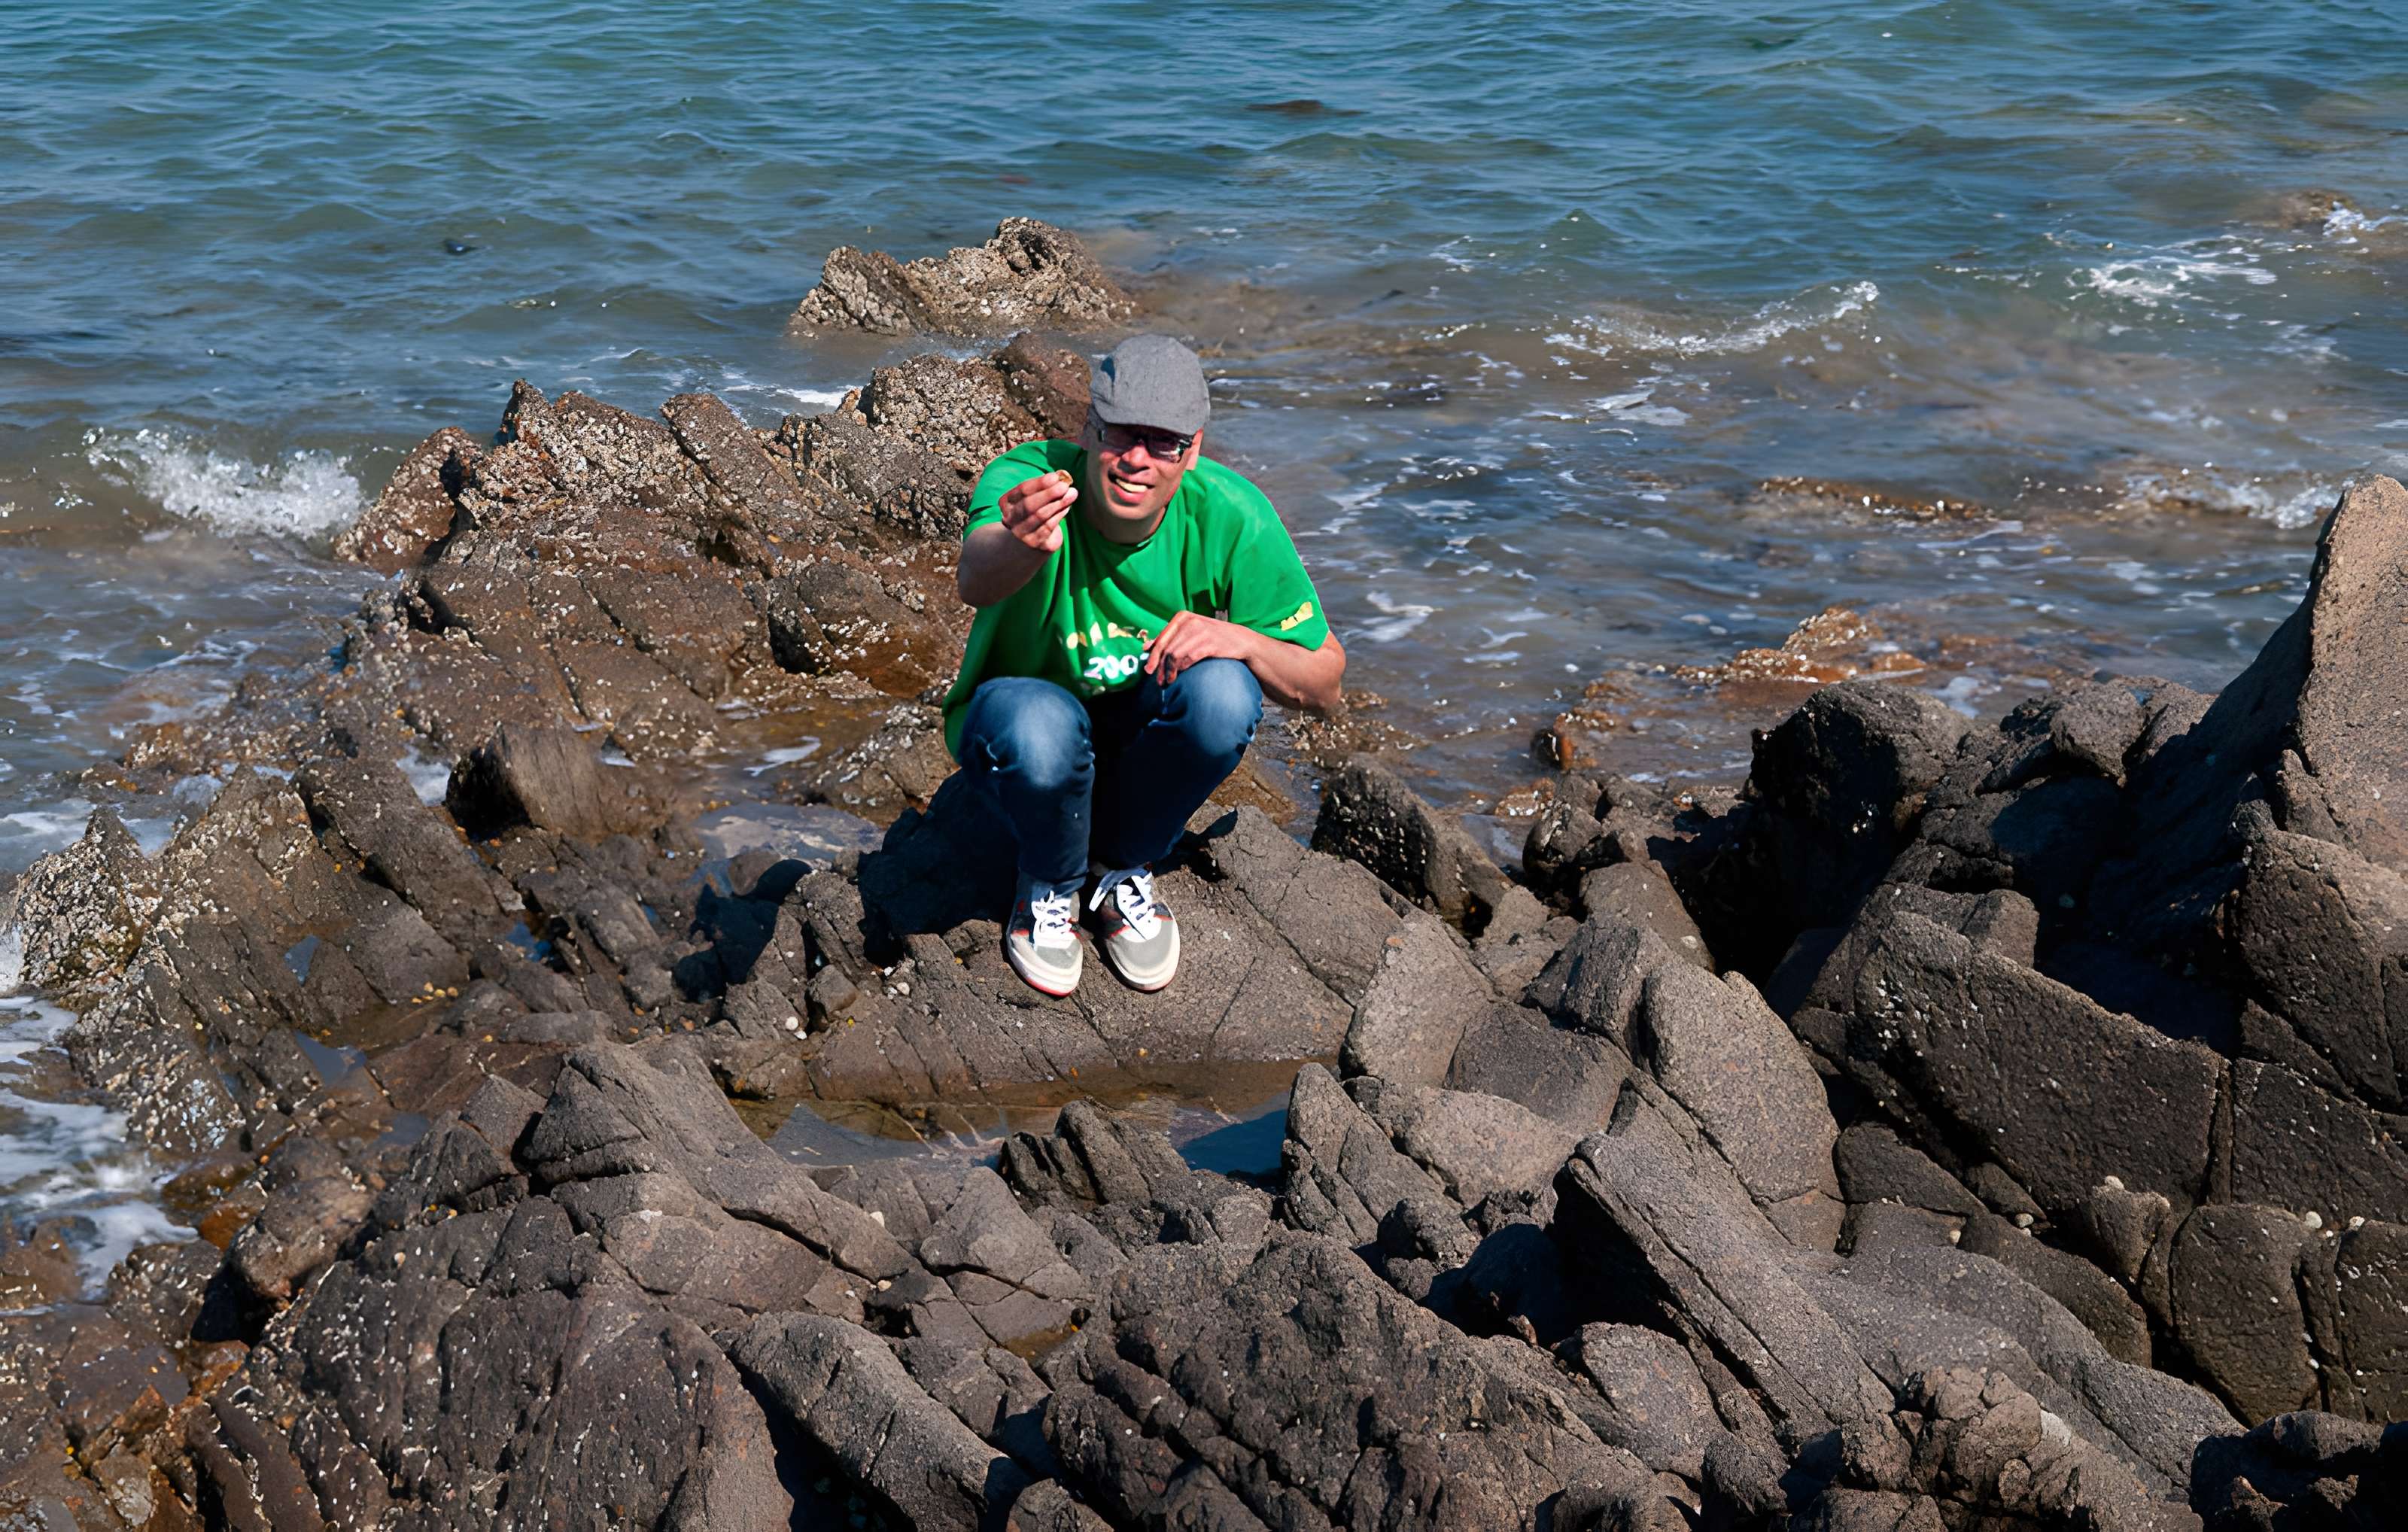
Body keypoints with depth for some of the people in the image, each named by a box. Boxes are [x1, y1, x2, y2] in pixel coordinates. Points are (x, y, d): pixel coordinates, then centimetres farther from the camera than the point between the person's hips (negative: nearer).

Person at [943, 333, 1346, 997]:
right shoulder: (1024, 481, -27)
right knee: (1042, 726, -37)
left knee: (1224, 692, -31)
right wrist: (1019, 548, -75)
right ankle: (1050, 884, -1)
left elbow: (1323, 686, -14)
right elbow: (976, 581, -52)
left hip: (1142, 733, 2)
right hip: (1023, 707, -2)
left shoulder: (1229, 515, -21)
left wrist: (1242, 640, -34)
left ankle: (1123, 867, -2)